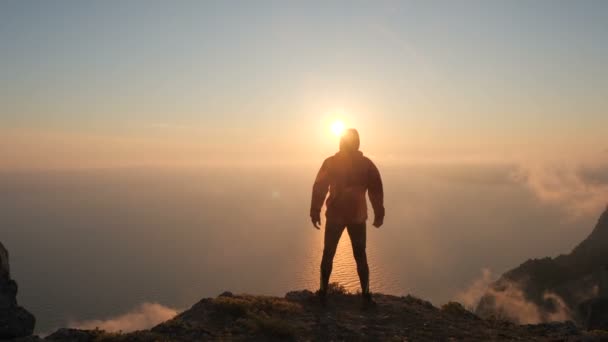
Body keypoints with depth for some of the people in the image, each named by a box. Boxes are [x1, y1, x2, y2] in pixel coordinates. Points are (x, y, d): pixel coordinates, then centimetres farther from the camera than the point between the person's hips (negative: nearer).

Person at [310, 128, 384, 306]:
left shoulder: (330, 162, -2)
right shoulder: (366, 164, 1)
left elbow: (319, 189, -6)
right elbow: (376, 192, 1)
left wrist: (315, 212, -1)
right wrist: (379, 214, 7)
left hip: (335, 216, -1)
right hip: (357, 216, 1)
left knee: (328, 255, 12)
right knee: (360, 256, 12)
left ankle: (323, 293, 14)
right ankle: (366, 295, 11)